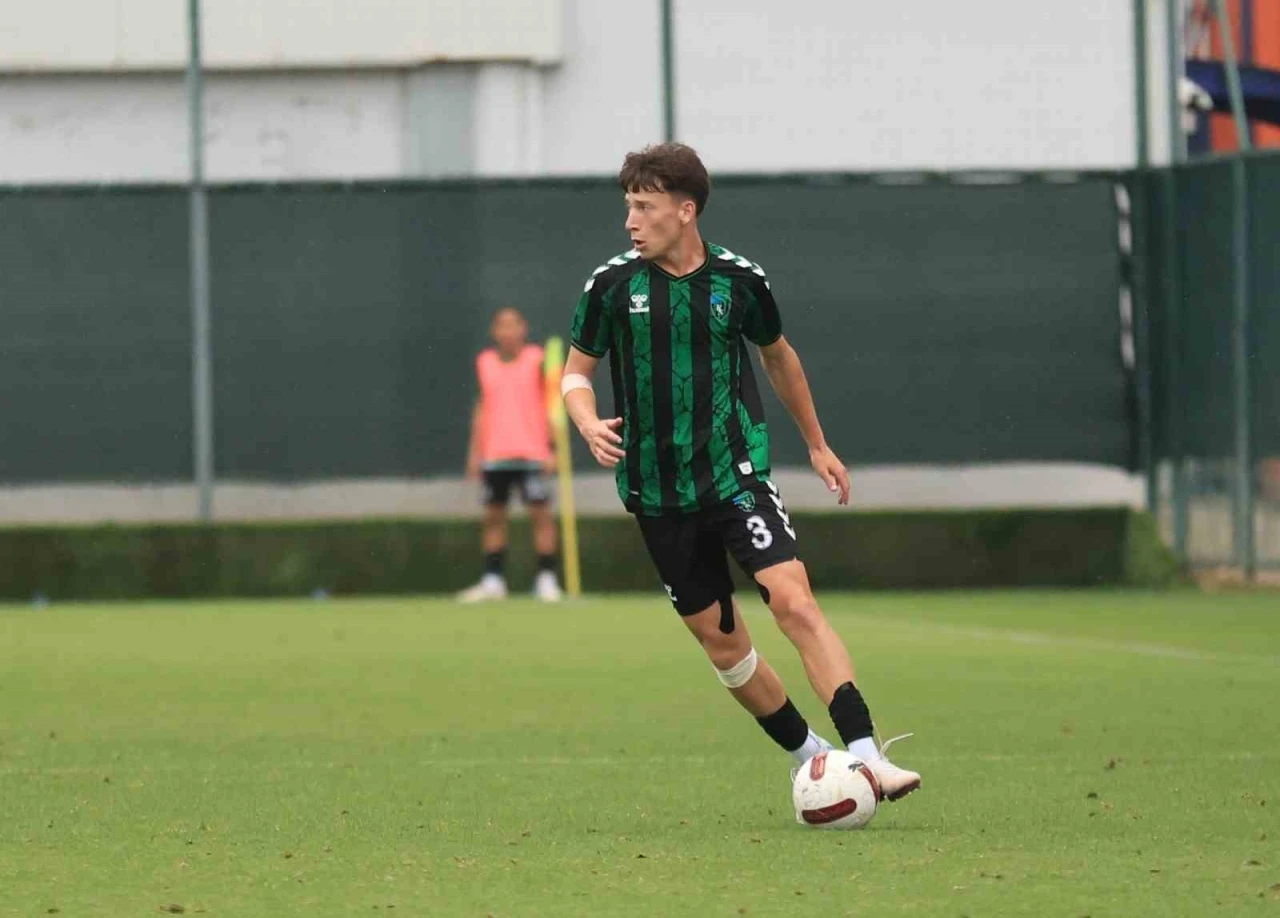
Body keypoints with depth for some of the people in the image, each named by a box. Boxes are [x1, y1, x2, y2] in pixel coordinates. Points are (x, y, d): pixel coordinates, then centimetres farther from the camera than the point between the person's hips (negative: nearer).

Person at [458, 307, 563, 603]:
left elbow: (551, 405, 0)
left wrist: (553, 448, -6)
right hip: (494, 454, 4)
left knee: (540, 513, -6)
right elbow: (481, 409, 15)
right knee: (493, 516, 5)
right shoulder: (485, 363, 9)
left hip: (532, 453, -4)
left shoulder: (537, 360, -1)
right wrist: (475, 451, 11)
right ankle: (493, 581, 12)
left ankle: (546, 579, -2)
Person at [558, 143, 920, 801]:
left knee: (794, 603, -20)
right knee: (720, 642, 4)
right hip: (657, 493, 1)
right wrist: (590, 426, -14)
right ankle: (809, 757, 21)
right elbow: (576, 372, 8)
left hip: (737, 475, -1)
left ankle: (865, 755, -24)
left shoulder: (739, 281, -1)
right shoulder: (613, 284, -3)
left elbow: (778, 357, 18)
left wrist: (816, 444, 26)